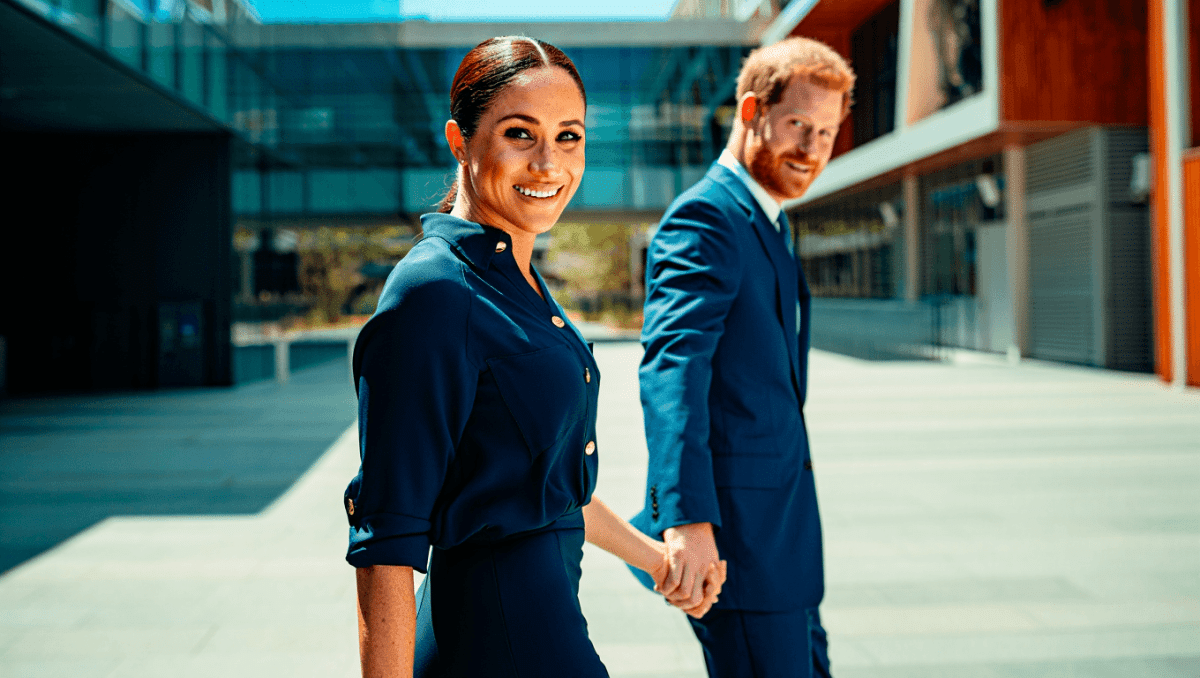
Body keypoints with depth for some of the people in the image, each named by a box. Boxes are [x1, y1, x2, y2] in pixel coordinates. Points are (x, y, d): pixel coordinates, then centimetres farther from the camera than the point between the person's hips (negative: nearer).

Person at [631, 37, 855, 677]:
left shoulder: (765, 222, 18)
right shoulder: (705, 216, -13)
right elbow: (671, 366, -27)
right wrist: (688, 519, -37)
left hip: (779, 524, 10)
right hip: (732, 528, -10)